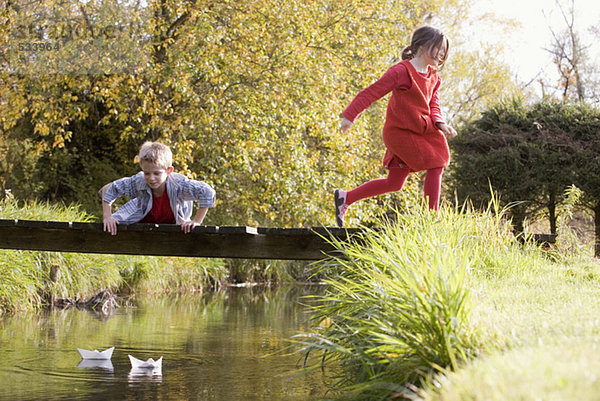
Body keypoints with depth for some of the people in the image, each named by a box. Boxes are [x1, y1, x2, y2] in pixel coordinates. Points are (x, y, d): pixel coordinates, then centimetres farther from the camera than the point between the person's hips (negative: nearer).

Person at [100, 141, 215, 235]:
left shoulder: (178, 183, -44)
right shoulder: (138, 182, -37)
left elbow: (208, 192, -47)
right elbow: (107, 189, -25)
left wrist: (196, 221, -42)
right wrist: (107, 217, -30)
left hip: (172, 222, 0)